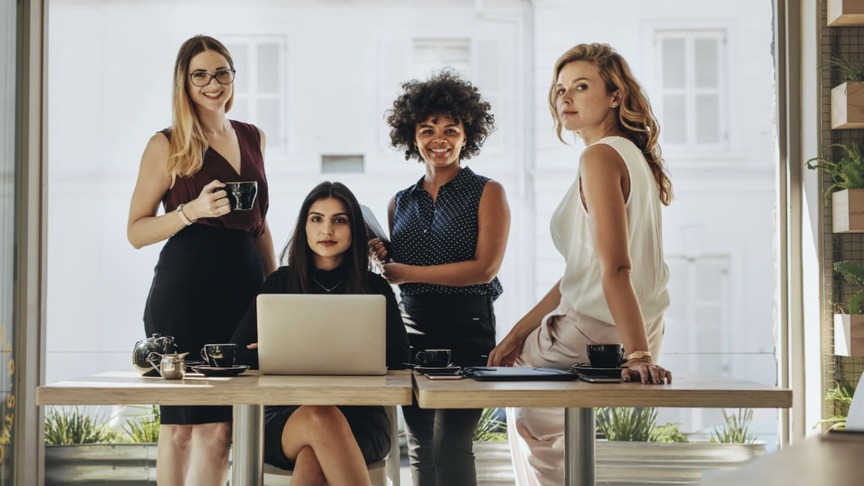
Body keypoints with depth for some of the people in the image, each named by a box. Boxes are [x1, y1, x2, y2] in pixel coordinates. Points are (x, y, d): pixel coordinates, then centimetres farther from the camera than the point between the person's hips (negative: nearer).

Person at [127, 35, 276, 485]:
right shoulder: (167, 144, 0)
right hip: (184, 291, -4)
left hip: (243, 285, 5)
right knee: (181, 422, 0)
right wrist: (193, 210, -16)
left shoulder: (252, 138, 15)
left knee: (222, 427, 4)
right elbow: (136, 231, -1)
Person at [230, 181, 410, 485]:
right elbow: (238, 353, 1)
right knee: (321, 418, -38)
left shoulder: (375, 288, 10)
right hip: (287, 416, 0)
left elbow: (397, 357, -2)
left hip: (359, 418, 0)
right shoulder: (280, 283, 10)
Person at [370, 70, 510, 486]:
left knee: (449, 444, -14)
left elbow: (485, 267, -11)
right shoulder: (401, 202, 15)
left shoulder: (486, 193, 1)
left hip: (466, 331, -5)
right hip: (412, 331, 5)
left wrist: (406, 272, -12)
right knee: (420, 448, 7)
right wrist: (380, 259, -3)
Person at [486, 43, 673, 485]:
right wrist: (520, 331, 11)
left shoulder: (600, 156, -16)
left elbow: (616, 269, -28)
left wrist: (638, 355, -33)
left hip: (595, 338, -9)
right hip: (641, 330, 9)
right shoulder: (633, 155, 12)